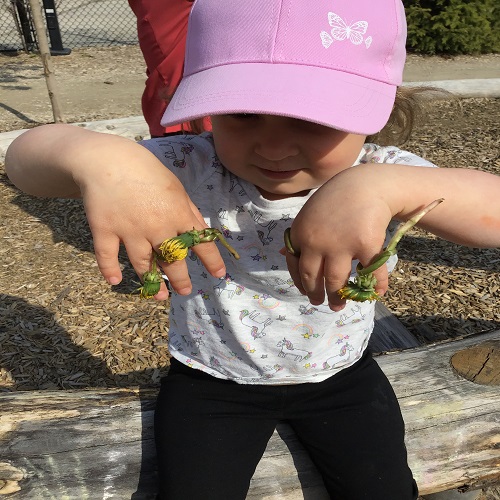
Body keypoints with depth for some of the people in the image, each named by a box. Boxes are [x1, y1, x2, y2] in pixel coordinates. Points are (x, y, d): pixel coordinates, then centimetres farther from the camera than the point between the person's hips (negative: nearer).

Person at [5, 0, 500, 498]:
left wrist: (387, 188, -53)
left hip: (339, 374, 2)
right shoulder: (190, 171, -24)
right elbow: (25, 156, -26)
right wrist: (99, 156, -49)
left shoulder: (379, 172, -20)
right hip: (211, 382, 0)